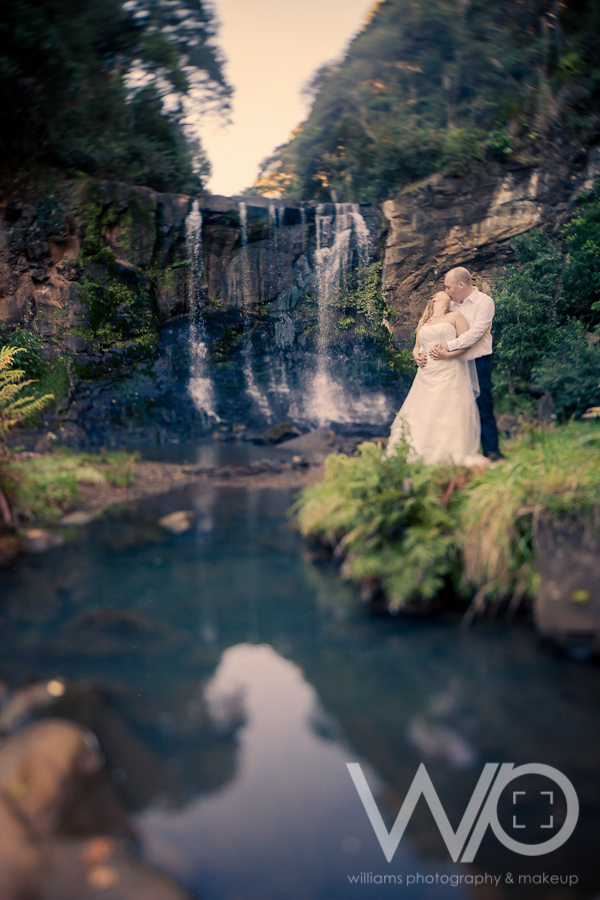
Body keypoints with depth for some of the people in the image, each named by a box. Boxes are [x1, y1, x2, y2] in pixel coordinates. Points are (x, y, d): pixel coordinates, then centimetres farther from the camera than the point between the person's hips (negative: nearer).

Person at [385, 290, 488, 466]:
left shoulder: (455, 316, 8)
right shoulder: (423, 322, 21)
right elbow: (417, 346, 25)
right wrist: (417, 355, 2)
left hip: (449, 371, -4)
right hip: (426, 374, 5)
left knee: (448, 413, -11)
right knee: (419, 414, -1)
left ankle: (451, 455, -10)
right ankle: (415, 455, 1)